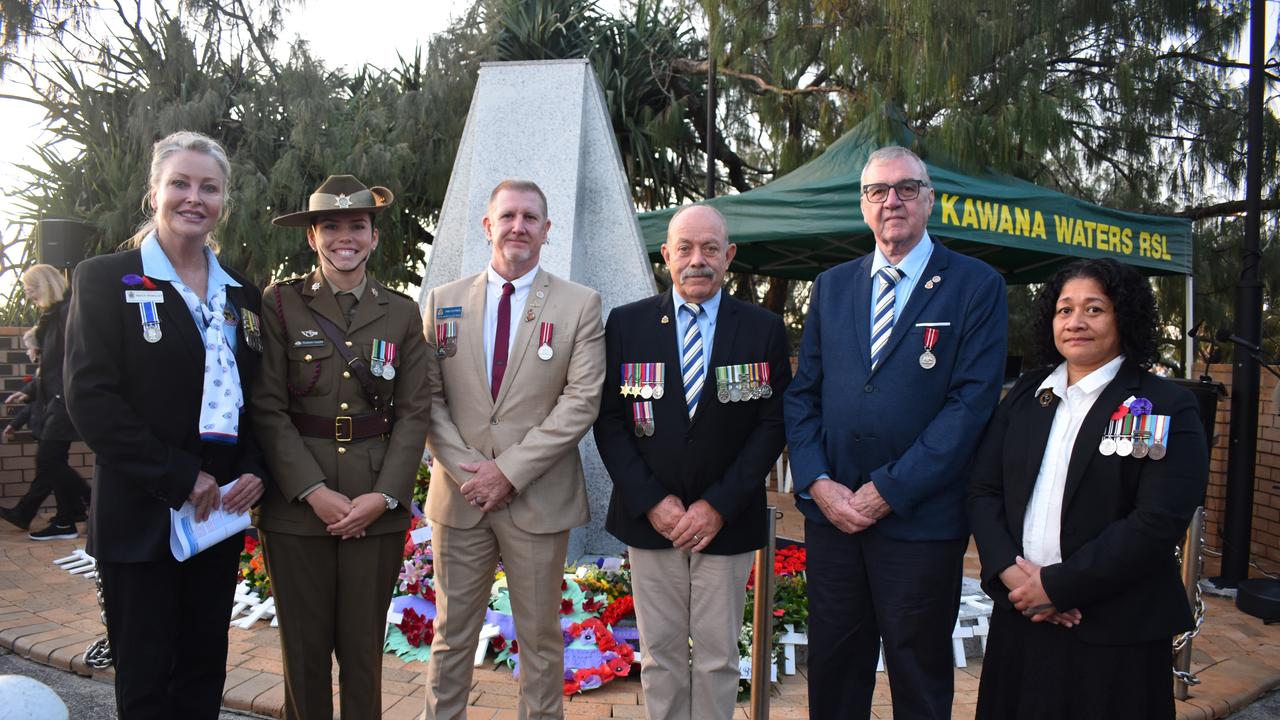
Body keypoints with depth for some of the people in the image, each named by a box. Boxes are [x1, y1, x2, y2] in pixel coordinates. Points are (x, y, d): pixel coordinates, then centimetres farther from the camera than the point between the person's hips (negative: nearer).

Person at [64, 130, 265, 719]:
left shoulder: (242, 296, 11)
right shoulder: (105, 279, -3)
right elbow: (89, 399, -12)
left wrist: (253, 471, -5)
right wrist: (179, 478, -16)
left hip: (219, 513, 4)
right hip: (140, 516, -4)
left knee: (204, 672, 13)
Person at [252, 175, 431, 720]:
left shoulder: (402, 313, 6)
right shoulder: (281, 303, 0)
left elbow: (414, 412, 3)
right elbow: (268, 407, -5)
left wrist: (384, 495, -8)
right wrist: (314, 492, -12)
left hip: (378, 506, 1)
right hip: (297, 505, -1)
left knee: (364, 649, 9)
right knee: (304, 648, 9)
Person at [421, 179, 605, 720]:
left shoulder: (580, 305, -2)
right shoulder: (444, 302, 6)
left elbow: (581, 401, -9)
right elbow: (428, 396, 3)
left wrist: (509, 470, -14)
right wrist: (468, 471, -10)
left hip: (539, 498, -2)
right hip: (459, 495, 2)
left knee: (540, 636, 12)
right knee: (452, 633, 14)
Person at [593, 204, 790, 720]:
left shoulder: (764, 329, 0)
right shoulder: (626, 324, 2)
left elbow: (772, 425, -3)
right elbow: (609, 421, 0)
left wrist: (718, 506, -11)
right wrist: (652, 502, -10)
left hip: (727, 522, 0)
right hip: (650, 519, 1)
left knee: (718, 658, 9)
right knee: (660, 655, 10)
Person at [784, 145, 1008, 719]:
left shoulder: (976, 285, -3)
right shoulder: (831, 286, 10)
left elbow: (972, 401, -11)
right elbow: (802, 394, 8)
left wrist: (888, 491, -14)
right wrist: (818, 484, -7)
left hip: (919, 520, -3)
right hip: (830, 514, 4)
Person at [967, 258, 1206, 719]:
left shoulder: (1167, 407, -5)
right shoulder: (1025, 396, 9)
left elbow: (1158, 522, -15)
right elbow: (983, 490, 5)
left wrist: (1055, 585, -17)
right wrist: (1009, 571, -11)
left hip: (1115, 632, -4)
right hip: (1019, 617, 4)